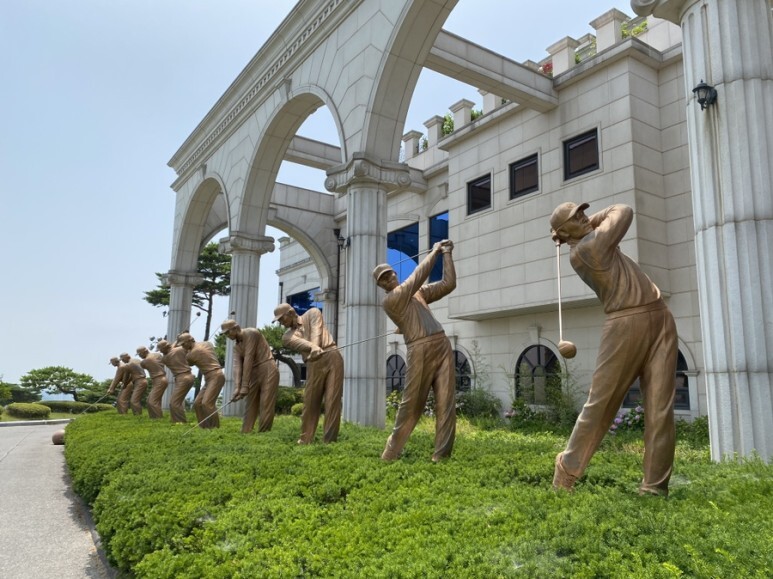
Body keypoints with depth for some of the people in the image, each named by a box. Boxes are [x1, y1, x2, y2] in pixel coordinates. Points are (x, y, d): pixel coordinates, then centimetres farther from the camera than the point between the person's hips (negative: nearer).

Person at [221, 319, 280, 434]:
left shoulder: (251, 333, -12)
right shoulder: (236, 347, 11)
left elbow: (248, 360, -16)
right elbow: (237, 366, -2)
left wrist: (245, 386, -17)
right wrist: (237, 388, -17)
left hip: (268, 370, -8)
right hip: (254, 373, 8)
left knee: (266, 406, -9)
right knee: (250, 406, 6)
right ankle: (245, 433, 9)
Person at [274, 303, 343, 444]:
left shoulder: (312, 313, 13)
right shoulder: (287, 337, 14)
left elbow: (316, 332, -6)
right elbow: (302, 344, -8)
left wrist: (315, 346, -26)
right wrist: (314, 348, -30)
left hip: (332, 356, -2)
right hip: (314, 363, 3)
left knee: (333, 399, -6)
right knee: (310, 401, 0)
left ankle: (329, 440, -5)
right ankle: (305, 439, 11)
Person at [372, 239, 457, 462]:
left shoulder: (418, 292, 21)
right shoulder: (390, 301, -1)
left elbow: (448, 284, 15)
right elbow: (418, 276, -6)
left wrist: (447, 254, 11)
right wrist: (434, 252, 4)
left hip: (442, 345, 6)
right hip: (420, 350, -6)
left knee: (446, 403, -1)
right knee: (411, 403, -2)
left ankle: (441, 455, 2)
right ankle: (391, 453, 11)